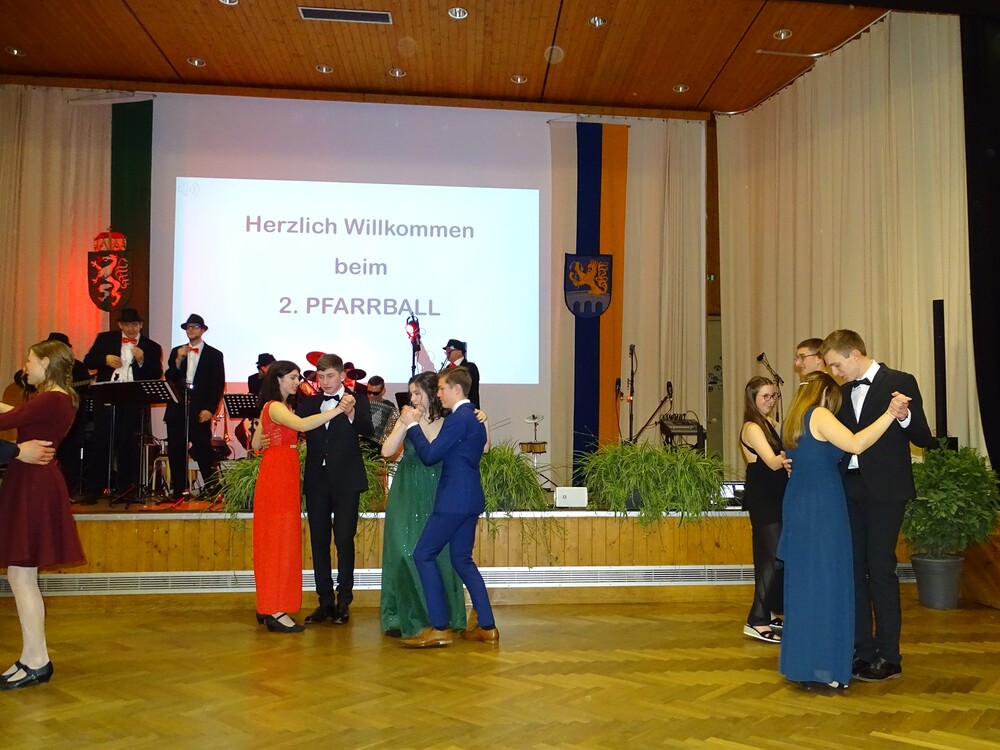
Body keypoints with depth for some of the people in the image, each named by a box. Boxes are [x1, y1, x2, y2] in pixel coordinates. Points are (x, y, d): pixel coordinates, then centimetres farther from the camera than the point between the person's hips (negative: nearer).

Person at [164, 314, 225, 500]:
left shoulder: (214, 355, 5)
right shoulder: (176, 352, 15)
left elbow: (218, 386, 0)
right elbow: (168, 379, 6)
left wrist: (210, 409, -10)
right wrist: (178, 360, -8)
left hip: (200, 410, -4)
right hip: (177, 409, 4)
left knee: (204, 452, -6)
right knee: (175, 452, 5)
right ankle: (178, 492, 14)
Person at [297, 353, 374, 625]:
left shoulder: (357, 401, 0)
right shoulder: (308, 403, 11)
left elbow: (367, 431, -16)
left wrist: (351, 413, -36)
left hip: (346, 480, -4)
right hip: (317, 480, 4)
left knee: (344, 540, -1)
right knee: (318, 542, 8)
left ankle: (344, 601, 8)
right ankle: (325, 601, 16)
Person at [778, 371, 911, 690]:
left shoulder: (796, 419, 17)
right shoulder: (819, 415, -9)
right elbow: (855, 444, -23)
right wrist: (890, 414, -23)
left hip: (798, 505, 9)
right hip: (821, 507, -9)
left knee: (803, 582, 14)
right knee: (825, 583, -4)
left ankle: (802, 660, 22)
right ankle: (820, 668, 1)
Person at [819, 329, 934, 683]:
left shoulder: (900, 382, -5)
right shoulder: (844, 391, 13)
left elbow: (923, 438, -6)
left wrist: (904, 416, -27)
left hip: (884, 491, -6)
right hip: (850, 489, 6)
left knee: (881, 570, -2)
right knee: (855, 569, 8)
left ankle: (889, 657, 9)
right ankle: (863, 649, 18)